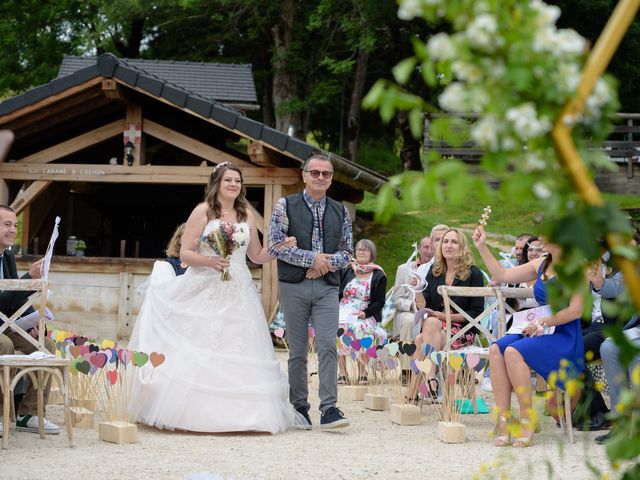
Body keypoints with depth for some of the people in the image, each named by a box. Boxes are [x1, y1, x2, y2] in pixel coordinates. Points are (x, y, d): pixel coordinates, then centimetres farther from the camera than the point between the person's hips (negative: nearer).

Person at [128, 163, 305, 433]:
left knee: (237, 352, -1)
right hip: (205, 291, -4)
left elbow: (257, 256, 19)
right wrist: (210, 261, -18)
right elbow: (185, 253, -2)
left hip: (238, 294, 4)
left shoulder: (247, 215, 13)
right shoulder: (203, 211, 1)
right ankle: (193, 412, -1)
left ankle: (237, 412, 3)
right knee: (198, 352, -7)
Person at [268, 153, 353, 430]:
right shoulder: (285, 206, 2)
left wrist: (326, 263, -9)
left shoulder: (340, 212, 12)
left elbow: (347, 251, 11)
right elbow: (275, 245, -7)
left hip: (327, 286, 2)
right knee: (297, 350, 4)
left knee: (328, 345, -10)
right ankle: (299, 406, 14)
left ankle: (329, 409, -11)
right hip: (294, 285, -2)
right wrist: (312, 258, -12)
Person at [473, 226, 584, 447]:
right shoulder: (541, 264, 17)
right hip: (541, 332, 7)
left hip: (565, 338, -7)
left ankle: (528, 422, -24)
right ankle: (503, 423, -26)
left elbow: (575, 310, -13)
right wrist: (481, 247, 17)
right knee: (496, 349, -21)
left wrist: (542, 323, -13)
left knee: (513, 352, -30)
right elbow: (502, 275, 20)